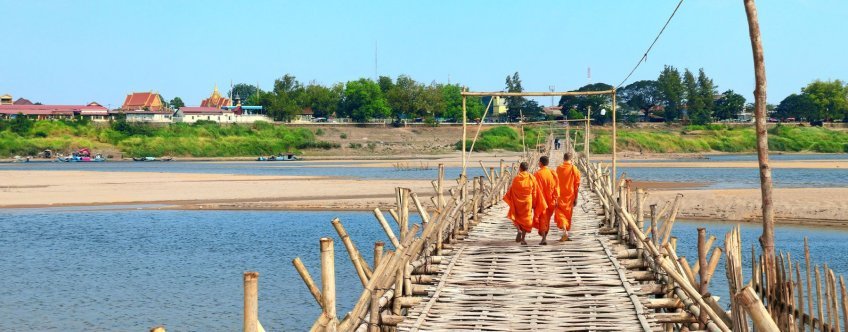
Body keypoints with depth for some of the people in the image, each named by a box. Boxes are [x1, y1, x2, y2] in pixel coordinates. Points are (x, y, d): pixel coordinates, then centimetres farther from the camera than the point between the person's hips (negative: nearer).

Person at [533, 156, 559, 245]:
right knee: (547, 218, 17)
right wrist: (555, 199, 4)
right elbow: (556, 187, 1)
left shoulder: (537, 174, -12)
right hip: (550, 200, 4)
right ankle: (545, 236, 27)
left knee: (542, 218, -1)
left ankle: (544, 238, -14)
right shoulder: (553, 173, 0)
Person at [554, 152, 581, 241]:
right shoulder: (574, 169, -5)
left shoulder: (559, 168, -6)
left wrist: (555, 196, 7)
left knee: (560, 213, 1)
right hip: (570, 195, 2)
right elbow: (577, 185, -3)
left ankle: (564, 231, -21)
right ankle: (566, 233, 21)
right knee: (568, 213, 14)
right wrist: (576, 198, 3)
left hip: (560, 195, -2)